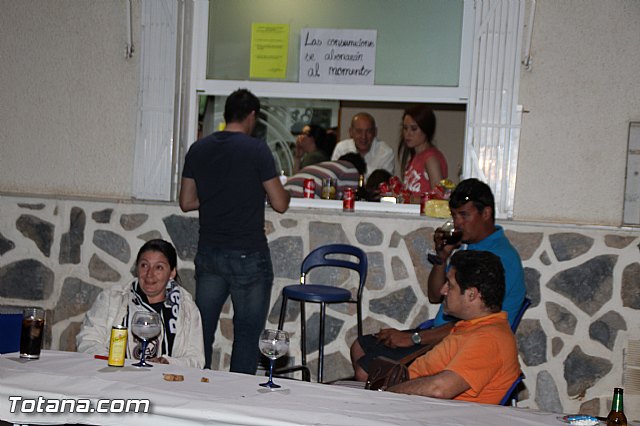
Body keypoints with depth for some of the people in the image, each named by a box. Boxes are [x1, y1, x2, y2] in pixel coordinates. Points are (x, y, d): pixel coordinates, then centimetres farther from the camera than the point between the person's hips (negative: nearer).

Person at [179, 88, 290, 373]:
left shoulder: (198, 149, 5)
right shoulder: (257, 150, -10)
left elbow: (186, 202, 9)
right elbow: (280, 205, -7)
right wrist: (281, 188, 14)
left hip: (208, 252, 5)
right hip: (248, 254, -5)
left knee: (201, 329, 12)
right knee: (247, 334, 5)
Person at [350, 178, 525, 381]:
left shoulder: (501, 257, -19)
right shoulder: (468, 246, 13)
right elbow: (435, 296, 18)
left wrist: (413, 338, -21)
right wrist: (442, 257, -1)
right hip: (439, 333, 10)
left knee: (366, 371, -17)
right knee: (360, 347, 11)